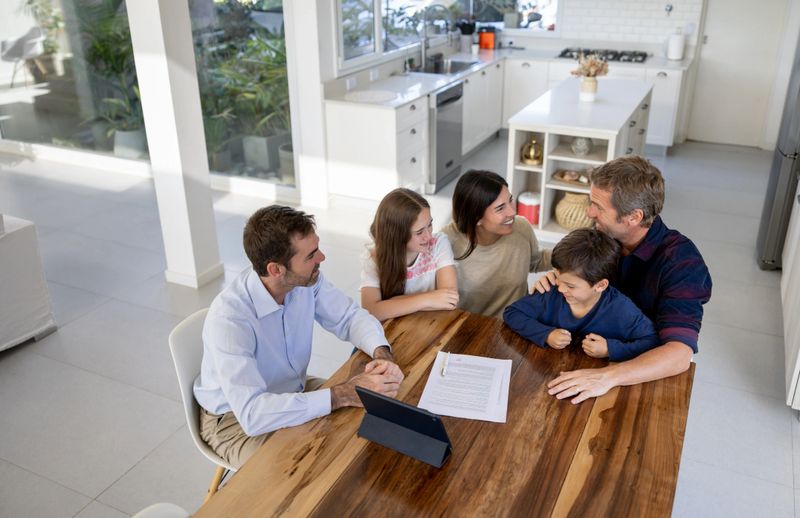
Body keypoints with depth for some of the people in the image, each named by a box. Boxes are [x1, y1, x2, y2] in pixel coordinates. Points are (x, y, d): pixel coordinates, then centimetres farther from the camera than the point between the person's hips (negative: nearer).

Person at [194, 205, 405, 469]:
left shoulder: (306, 279, -15)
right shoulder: (228, 319, -35)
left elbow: (351, 316, -3)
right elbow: (252, 414, -40)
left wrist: (382, 354, -25)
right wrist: (343, 395, -39)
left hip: (295, 391, 7)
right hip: (237, 420, -6)